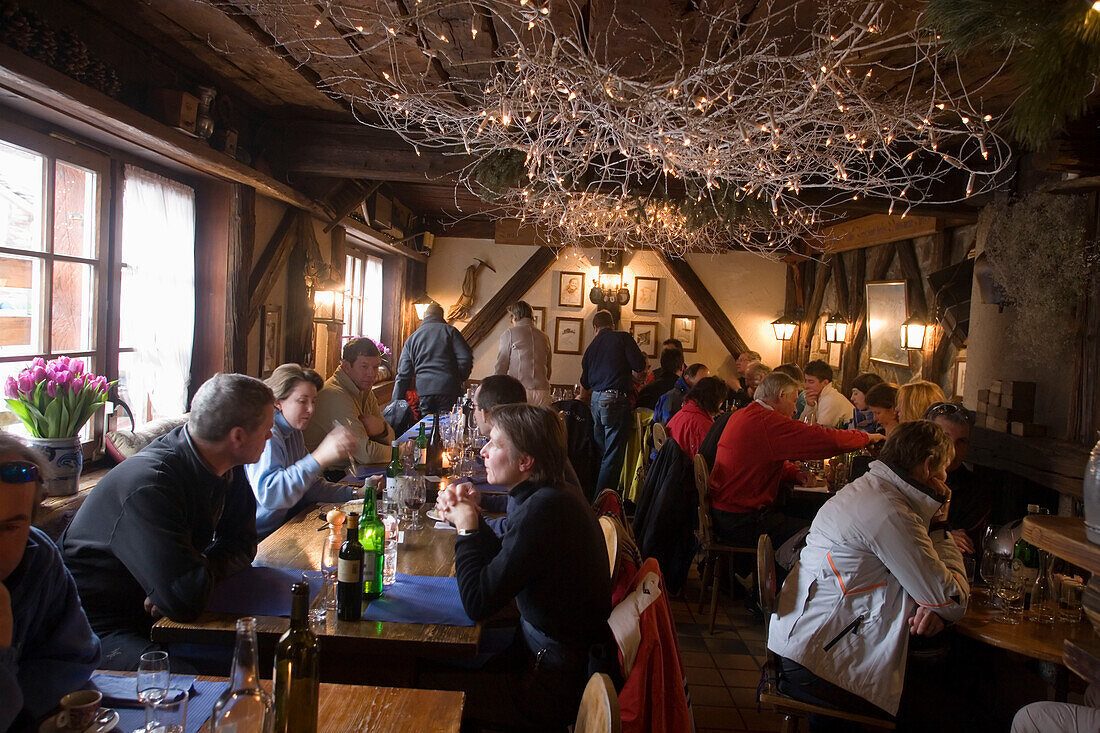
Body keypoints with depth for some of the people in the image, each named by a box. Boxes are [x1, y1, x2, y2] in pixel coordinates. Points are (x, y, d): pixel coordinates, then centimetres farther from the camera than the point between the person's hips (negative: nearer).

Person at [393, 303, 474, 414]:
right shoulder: (449, 330, 4)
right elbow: (466, 358, -5)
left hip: (424, 390, 3)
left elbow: (403, 375, 12)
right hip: (448, 388, -3)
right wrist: (459, 379, 12)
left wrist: (395, 404, 13)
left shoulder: (411, 338, 14)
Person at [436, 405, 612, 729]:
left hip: (557, 683, -9)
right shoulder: (553, 496, 2)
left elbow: (477, 603, -27)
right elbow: (504, 562, 15)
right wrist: (469, 519, 1)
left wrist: (467, 529, -13)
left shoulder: (544, 510, -29)